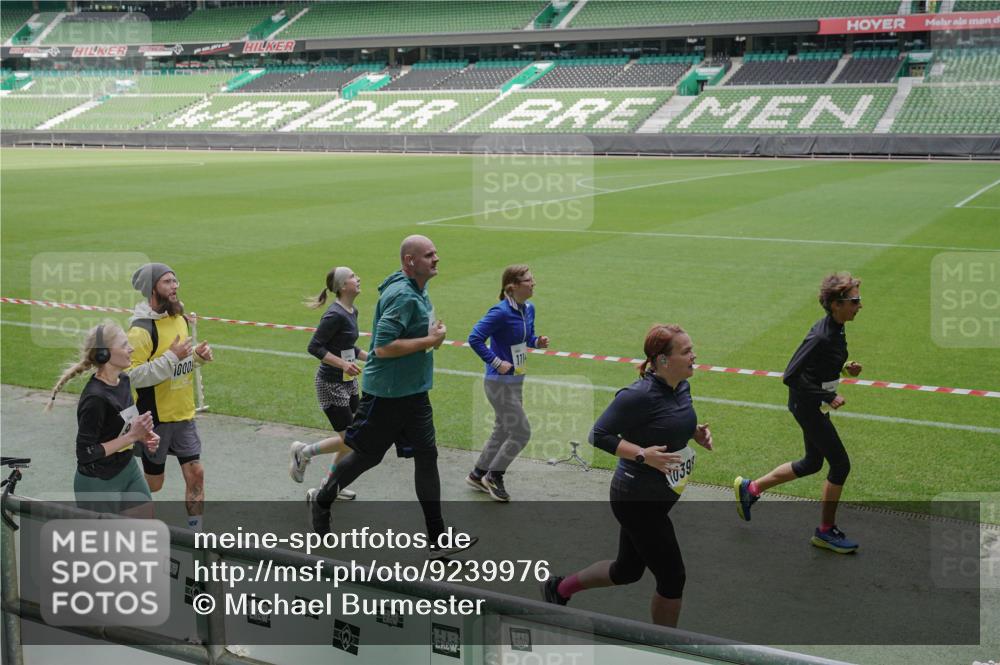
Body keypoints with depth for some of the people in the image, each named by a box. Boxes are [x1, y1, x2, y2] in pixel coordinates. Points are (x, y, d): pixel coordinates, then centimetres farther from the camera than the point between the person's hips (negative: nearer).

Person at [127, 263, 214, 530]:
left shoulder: (179, 318, 5)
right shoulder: (141, 329, -20)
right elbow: (133, 376, -25)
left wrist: (197, 355, -1)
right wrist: (172, 357, -28)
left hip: (184, 415, 6)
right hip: (155, 418, -6)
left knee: (195, 474, 2)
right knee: (153, 483, 9)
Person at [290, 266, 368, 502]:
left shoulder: (352, 312, 7)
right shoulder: (335, 315, -21)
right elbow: (314, 347, -22)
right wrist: (343, 364, -27)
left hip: (348, 382, 9)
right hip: (331, 384, -9)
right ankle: (303, 452, 17)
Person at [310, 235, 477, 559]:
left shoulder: (418, 291, 9)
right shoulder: (402, 295, -22)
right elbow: (383, 347, -28)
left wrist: (432, 334, 8)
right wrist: (430, 341, -21)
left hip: (414, 392, 8)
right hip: (386, 393, -8)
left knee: (427, 456, 3)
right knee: (366, 455, 8)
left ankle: (437, 538, 6)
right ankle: (322, 502, 34)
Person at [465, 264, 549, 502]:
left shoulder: (529, 309, 3)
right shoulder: (501, 312, -22)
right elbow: (475, 338, -25)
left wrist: (537, 342, -4)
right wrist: (497, 363, -22)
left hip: (515, 381, 9)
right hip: (499, 383, -9)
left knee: (503, 432, 20)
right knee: (521, 432, -4)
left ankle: (478, 474, 36)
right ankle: (494, 477, 15)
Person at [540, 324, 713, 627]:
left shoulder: (681, 387, 1)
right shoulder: (639, 395, -25)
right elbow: (599, 435, -20)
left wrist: (695, 433, 0)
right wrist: (643, 454, -29)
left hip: (659, 497, 9)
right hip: (637, 500, -9)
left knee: (627, 570, 23)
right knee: (672, 577, 0)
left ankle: (559, 588, 43)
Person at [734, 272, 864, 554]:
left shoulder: (836, 330, 2)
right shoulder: (821, 337, -26)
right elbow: (790, 376, -25)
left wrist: (846, 368, -1)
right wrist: (827, 398, -23)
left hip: (816, 403, 10)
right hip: (808, 405, -10)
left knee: (811, 464, 21)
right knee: (840, 464, -1)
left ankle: (750, 488, 35)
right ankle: (826, 531, 15)